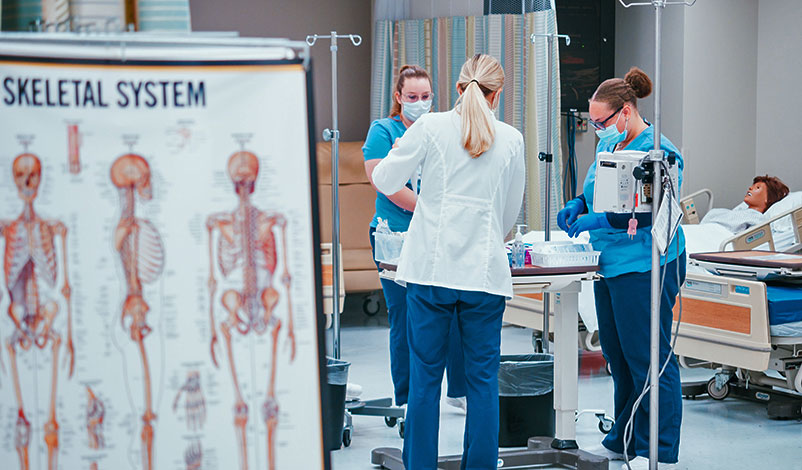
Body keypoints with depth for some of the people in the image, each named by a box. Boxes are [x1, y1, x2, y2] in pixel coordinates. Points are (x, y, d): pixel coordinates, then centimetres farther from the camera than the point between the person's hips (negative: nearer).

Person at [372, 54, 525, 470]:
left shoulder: (430, 127, -1)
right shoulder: (511, 139, 5)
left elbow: (385, 181, 5)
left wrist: (402, 147, 23)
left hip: (430, 268, -1)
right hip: (485, 272, 1)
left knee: (425, 376, 6)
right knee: (483, 379, 7)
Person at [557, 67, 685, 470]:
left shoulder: (659, 152, -15)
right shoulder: (609, 144, 12)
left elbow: (649, 213, -21)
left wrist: (594, 221, -23)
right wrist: (578, 204, 2)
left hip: (644, 266, -9)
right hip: (610, 265, 9)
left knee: (647, 358, -4)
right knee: (617, 356, 15)